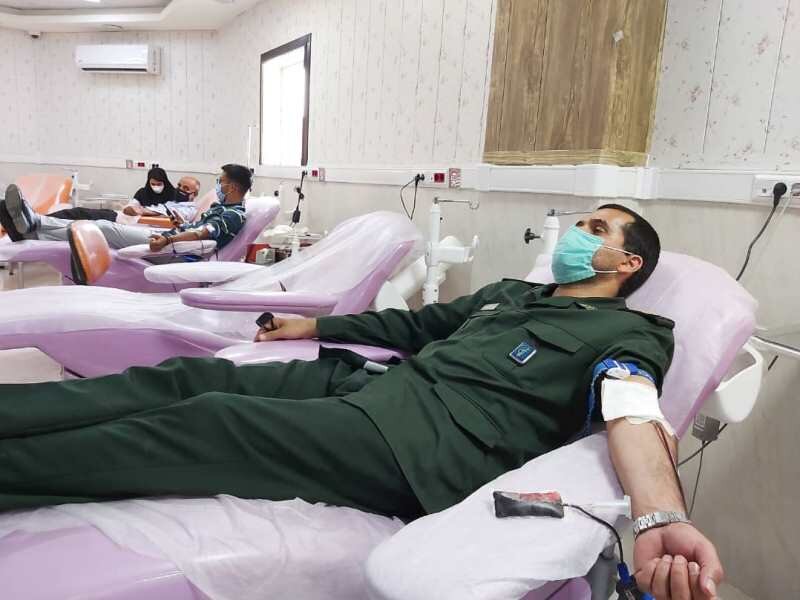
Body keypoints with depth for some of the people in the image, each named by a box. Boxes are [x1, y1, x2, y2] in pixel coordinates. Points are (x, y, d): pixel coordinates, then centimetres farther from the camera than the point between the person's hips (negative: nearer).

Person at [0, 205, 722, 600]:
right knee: (190, 378, -6)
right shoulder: (509, 291, 27)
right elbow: (413, 324, 30)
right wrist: (317, 325, 31)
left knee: (208, 424, -19)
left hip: (434, 440, -7)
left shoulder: (628, 333, 6)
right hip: (379, 379, 7)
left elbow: (633, 412, -15)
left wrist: (660, 521, -37)